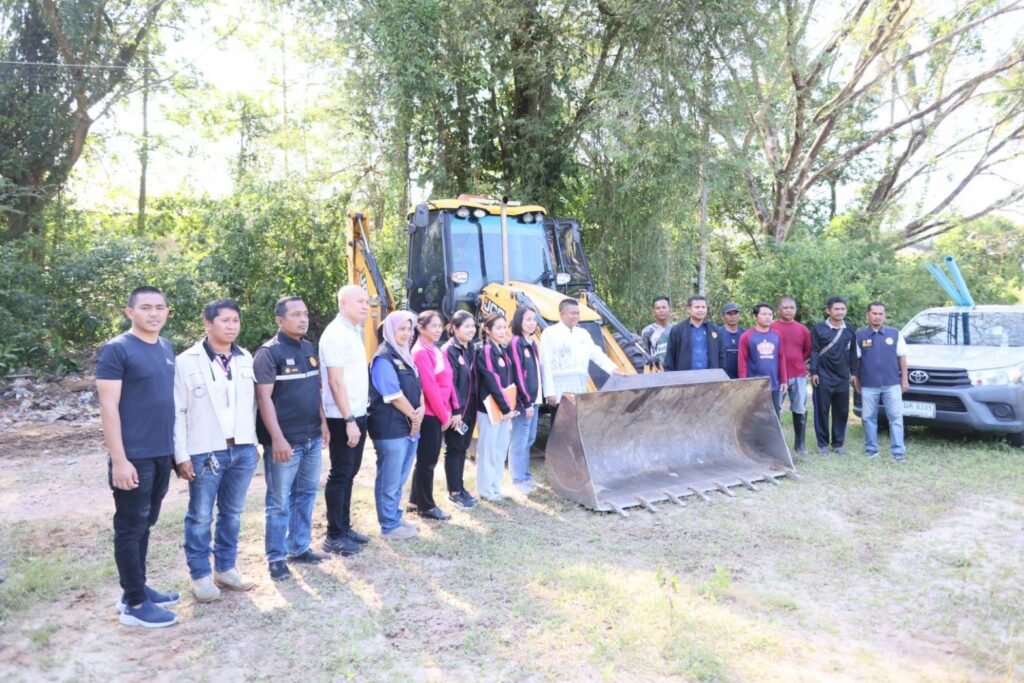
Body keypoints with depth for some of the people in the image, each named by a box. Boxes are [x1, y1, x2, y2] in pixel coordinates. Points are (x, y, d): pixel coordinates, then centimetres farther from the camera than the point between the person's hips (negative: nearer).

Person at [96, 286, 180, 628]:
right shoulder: (116, 350, -11)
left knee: (145, 525, 16)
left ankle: (138, 588, 29)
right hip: (134, 457, -7)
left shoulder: (167, 348, 10)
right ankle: (134, 604, 13)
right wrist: (119, 460, -18)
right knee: (130, 527, 4)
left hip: (163, 453, 7)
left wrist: (176, 448, 15)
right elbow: (108, 407, -14)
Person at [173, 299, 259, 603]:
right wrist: (181, 455, -10)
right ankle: (201, 575, 21)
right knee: (200, 517, 7)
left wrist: (254, 443, 11)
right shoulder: (188, 361, -7)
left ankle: (226, 568, 29)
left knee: (232, 514, 15)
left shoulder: (245, 359, 7)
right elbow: (178, 412, -7)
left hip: (243, 450, 5)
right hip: (205, 452, -4)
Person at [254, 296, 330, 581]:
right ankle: (277, 557, 15)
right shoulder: (269, 352, -10)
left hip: (312, 438, 7)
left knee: (306, 494, 15)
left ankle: (300, 547, 28)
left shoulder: (309, 348, 11)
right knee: (280, 501, 3)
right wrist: (277, 438, -19)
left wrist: (323, 423, 14)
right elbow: (264, 398, -15)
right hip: (285, 441, -7)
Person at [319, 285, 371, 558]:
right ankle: (334, 536, 10)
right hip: (343, 418, -9)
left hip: (357, 414, 9)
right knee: (340, 475, 0)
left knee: (349, 473, 15)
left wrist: (357, 417, 13)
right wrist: (349, 420, -20)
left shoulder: (354, 331, 13)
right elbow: (336, 382, -19)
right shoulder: (336, 334, -15)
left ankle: (345, 527, 26)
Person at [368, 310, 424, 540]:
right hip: (391, 428, -9)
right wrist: (414, 416, -7)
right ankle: (389, 526, 10)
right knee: (389, 480, 0)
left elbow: (418, 387, 15)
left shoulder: (406, 356, 16)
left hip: (410, 426, 9)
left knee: (399, 479, 17)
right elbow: (394, 395, -17)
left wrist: (420, 411, -3)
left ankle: (395, 519, 29)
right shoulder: (383, 359, -12)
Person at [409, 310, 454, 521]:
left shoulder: (438, 351, 15)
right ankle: (426, 506, 12)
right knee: (427, 460, 1)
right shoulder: (420, 352, -14)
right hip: (429, 414, -9)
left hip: (438, 413, 9)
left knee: (428, 459, 16)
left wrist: (448, 412, 7)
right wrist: (444, 415, -13)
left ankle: (416, 499, 27)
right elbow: (430, 387, -18)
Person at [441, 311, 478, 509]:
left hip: (470, 407, 7)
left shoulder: (471, 349, 10)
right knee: (454, 449, 2)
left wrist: (473, 405, 12)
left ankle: (460, 487, 25)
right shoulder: (448, 350, -14)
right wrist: (456, 410, -19)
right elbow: (449, 382, -17)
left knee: (463, 448, 14)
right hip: (456, 409, -7)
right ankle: (454, 492, 12)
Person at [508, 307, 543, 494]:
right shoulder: (516, 343, -12)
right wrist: (526, 402, -17)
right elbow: (518, 374, -16)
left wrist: (537, 396, 13)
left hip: (534, 398, 9)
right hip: (523, 401, -9)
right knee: (520, 441, -1)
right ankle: (518, 479, 8)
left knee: (529, 439, 15)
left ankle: (526, 476, 25)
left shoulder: (532, 343, 14)